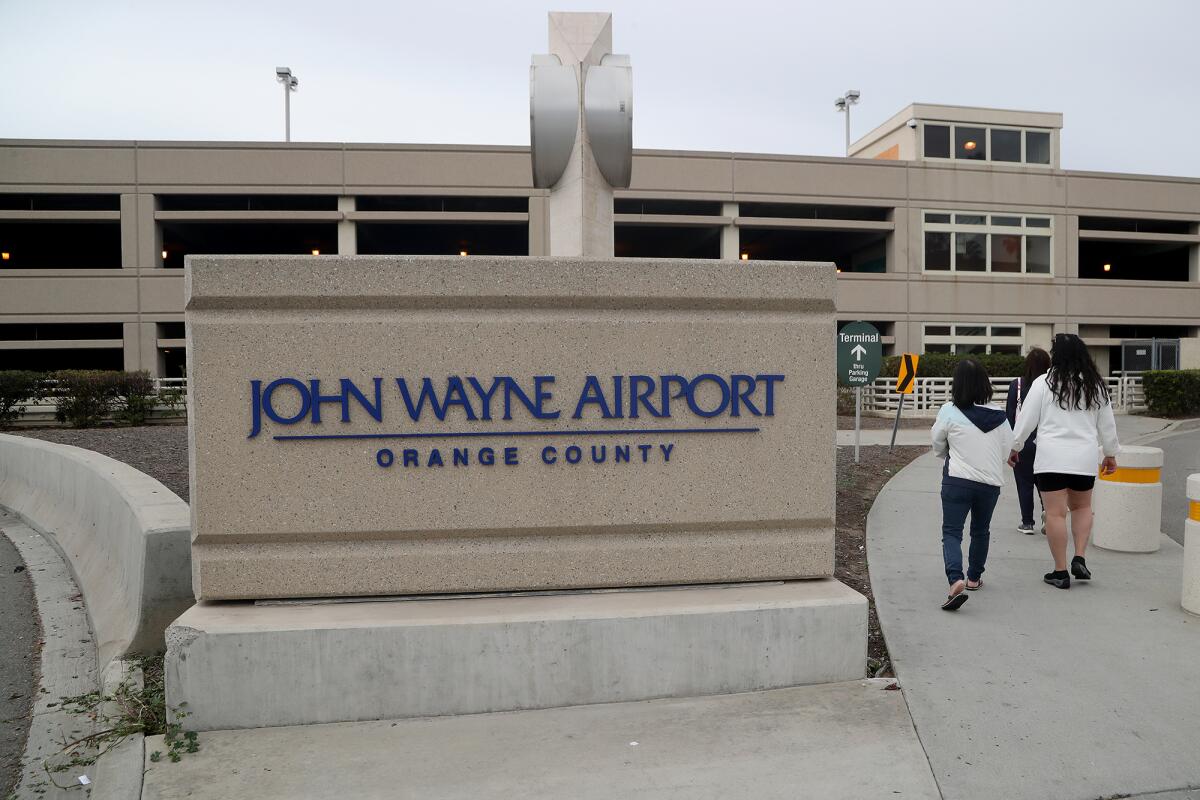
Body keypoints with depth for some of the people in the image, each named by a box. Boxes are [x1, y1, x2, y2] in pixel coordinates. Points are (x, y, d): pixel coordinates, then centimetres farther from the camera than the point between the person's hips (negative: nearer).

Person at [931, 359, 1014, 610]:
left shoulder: (949, 412, -10)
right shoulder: (999, 416, -1)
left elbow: (938, 449, 1)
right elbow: (1008, 448, 9)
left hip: (957, 481, -4)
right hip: (991, 482, 4)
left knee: (951, 533, -4)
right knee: (981, 530, 22)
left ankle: (956, 580, -25)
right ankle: (974, 577, 38)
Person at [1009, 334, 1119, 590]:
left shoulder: (1044, 383, -6)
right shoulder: (1095, 385, 6)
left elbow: (1026, 419, -3)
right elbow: (1107, 424, 13)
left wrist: (1015, 447, 10)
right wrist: (1110, 454, 26)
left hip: (1051, 458, -4)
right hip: (1085, 459, 4)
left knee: (1055, 513, 0)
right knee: (1082, 507, 22)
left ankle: (1060, 572, 4)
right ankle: (1079, 558, 10)